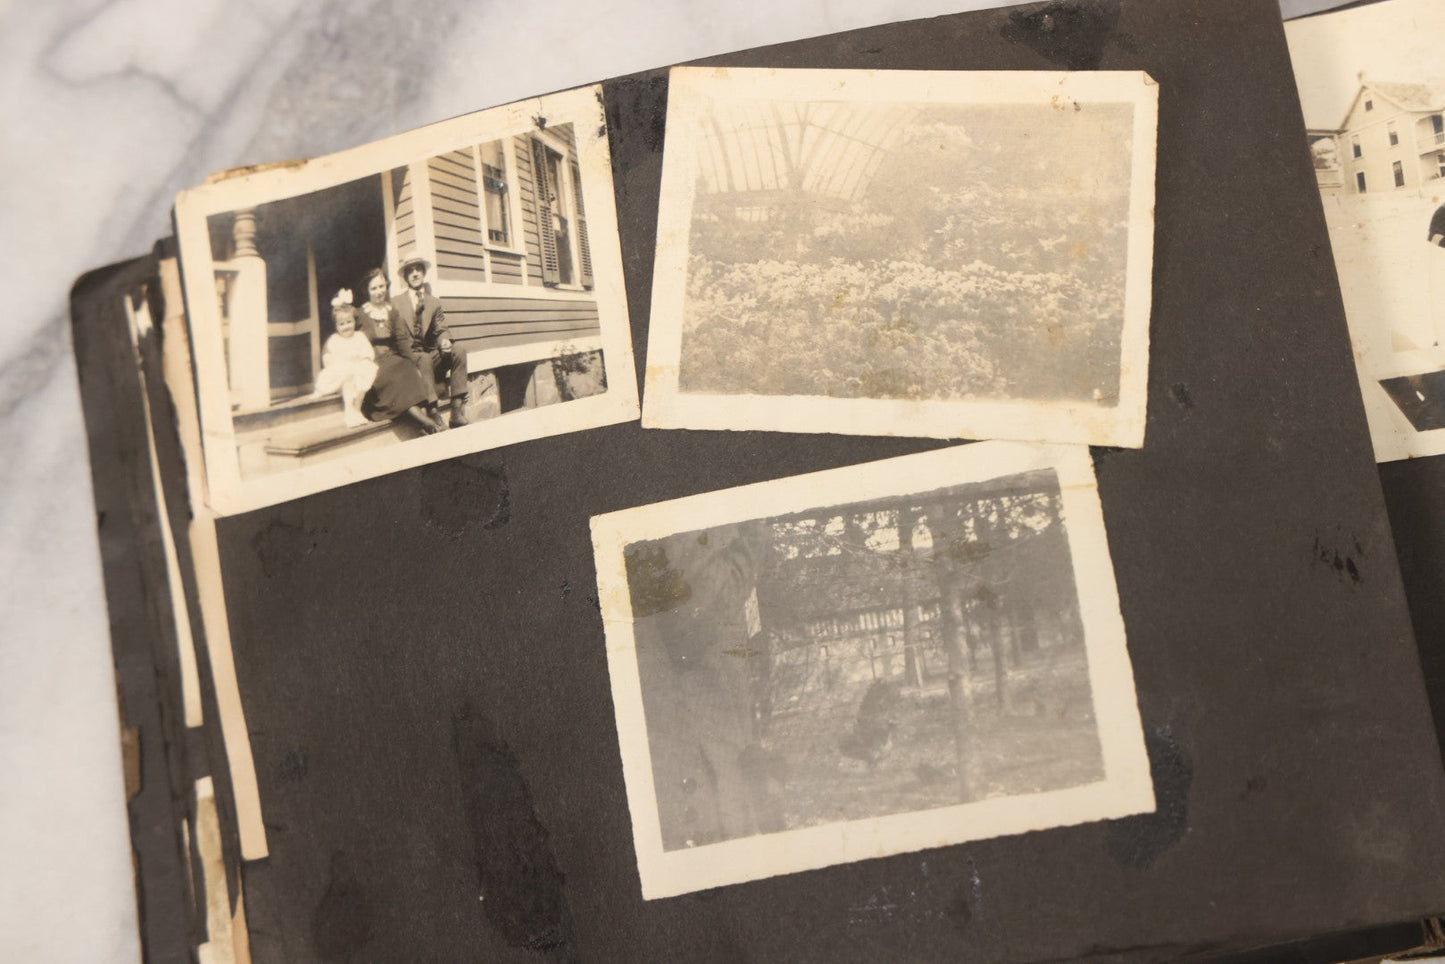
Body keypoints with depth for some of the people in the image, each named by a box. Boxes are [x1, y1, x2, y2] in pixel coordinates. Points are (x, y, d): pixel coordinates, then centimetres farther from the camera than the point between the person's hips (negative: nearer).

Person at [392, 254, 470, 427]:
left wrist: (445, 341, -16)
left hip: (432, 353, 3)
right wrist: (416, 353, -15)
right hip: (410, 356, -3)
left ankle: (458, 412, -32)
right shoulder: (396, 302, 10)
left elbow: (441, 330, 10)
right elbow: (399, 337, 2)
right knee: (424, 359, -38)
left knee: (458, 353, -28)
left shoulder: (434, 302, 19)